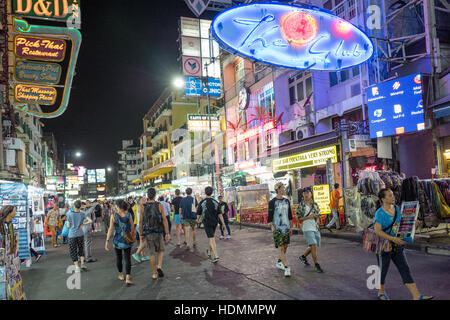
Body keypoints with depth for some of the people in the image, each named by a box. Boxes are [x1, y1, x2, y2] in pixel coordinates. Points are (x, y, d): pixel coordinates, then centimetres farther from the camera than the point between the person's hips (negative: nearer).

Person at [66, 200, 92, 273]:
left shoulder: (69, 214, -9)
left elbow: (68, 226, -4)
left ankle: (77, 267, 4)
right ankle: (82, 263, 7)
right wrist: (82, 224, 2)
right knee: (81, 249, 20)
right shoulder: (82, 214, -4)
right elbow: (90, 221, -8)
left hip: (72, 235, -2)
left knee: (73, 251, 7)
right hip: (80, 234, 2)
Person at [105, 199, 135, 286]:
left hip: (117, 241, 0)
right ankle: (128, 279, -7)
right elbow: (132, 228, 0)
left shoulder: (113, 216, -9)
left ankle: (121, 275, 35)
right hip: (127, 240, 0)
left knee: (119, 258, 19)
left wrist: (107, 241, -7)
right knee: (128, 259, 4)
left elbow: (110, 229, -12)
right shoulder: (128, 215, -6)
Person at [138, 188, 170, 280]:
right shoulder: (159, 205, -7)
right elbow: (164, 220, -8)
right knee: (160, 250, 19)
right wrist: (167, 233, -4)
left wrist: (141, 235, 8)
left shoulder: (143, 206, -3)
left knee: (152, 253, 10)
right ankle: (159, 267, -1)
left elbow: (140, 221, -1)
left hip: (147, 233, 1)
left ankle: (155, 274, 16)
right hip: (158, 232, -1)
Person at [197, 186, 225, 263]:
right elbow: (220, 214, -5)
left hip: (207, 223, -4)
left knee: (212, 240, -7)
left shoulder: (202, 202, -10)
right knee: (211, 237, 24)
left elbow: (198, 213, 0)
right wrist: (223, 224, -4)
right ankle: (209, 252, 39)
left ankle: (216, 257, -17)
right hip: (215, 223, 4)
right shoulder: (215, 202, -3)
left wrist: (198, 220, 23)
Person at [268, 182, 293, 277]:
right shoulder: (272, 202, -7)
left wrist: (291, 227, 14)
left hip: (286, 228, 6)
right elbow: (270, 217, -7)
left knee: (285, 246, 12)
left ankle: (279, 263, 30)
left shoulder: (286, 201, 11)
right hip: (277, 229, -6)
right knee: (280, 248, -9)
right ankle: (286, 268, -9)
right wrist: (272, 228, -14)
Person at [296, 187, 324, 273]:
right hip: (307, 228, -5)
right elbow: (299, 219, -4)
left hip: (316, 228, 6)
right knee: (313, 245, -14)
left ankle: (303, 257, 37)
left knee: (313, 246, 14)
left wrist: (315, 216, -8)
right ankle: (317, 265, -4)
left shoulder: (315, 204, 8)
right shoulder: (300, 205, -4)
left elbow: (319, 214, 15)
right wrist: (308, 217, -17)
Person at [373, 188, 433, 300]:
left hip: (396, 245, 6)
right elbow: (377, 231, -26)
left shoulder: (397, 209, 3)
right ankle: (381, 292, 32)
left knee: (405, 269, 2)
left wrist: (413, 224, -1)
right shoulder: (379, 213, -19)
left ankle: (416, 296, 3)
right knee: (383, 270, 10)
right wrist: (393, 239, -31)